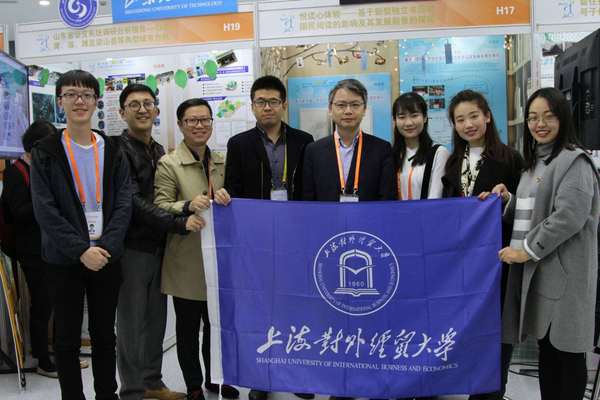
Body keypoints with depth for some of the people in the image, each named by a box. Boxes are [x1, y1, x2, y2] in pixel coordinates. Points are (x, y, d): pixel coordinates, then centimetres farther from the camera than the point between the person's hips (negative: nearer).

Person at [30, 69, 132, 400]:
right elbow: (44, 210, -9)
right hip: (65, 259, -2)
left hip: (106, 256, 2)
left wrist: (106, 246, -13)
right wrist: (81, 250, -16)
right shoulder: (45, 152, -2)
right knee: (67, 337, 8)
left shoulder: (113, 150, 4)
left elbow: (123, 203, -1)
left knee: (105, 334, 13)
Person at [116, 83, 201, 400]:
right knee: (131, 321, 3)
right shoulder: (119, 149, -11)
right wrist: (179, 223, -24)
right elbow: (133, 202, -20)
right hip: (132, 248, -7)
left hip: (158, 246, 7)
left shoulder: (159, 152, 14)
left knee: (156, 319, 14)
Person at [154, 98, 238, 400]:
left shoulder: (221, 162, 9)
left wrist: (226, 199, -8)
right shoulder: (168, 163, -8)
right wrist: (188, 206, -30)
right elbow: (159, 207, -13)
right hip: (186, 259, -5)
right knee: (188, 326, 8)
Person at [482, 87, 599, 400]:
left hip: (563, 270, -8)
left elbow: (569, 216, -21)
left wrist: (527, 250, -17)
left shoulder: (573, 160, -10)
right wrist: (507, 200, 2)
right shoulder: (534, 161, 17)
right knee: (546, 345, 15)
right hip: (535, 268, 8)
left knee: (566, 349, 0)